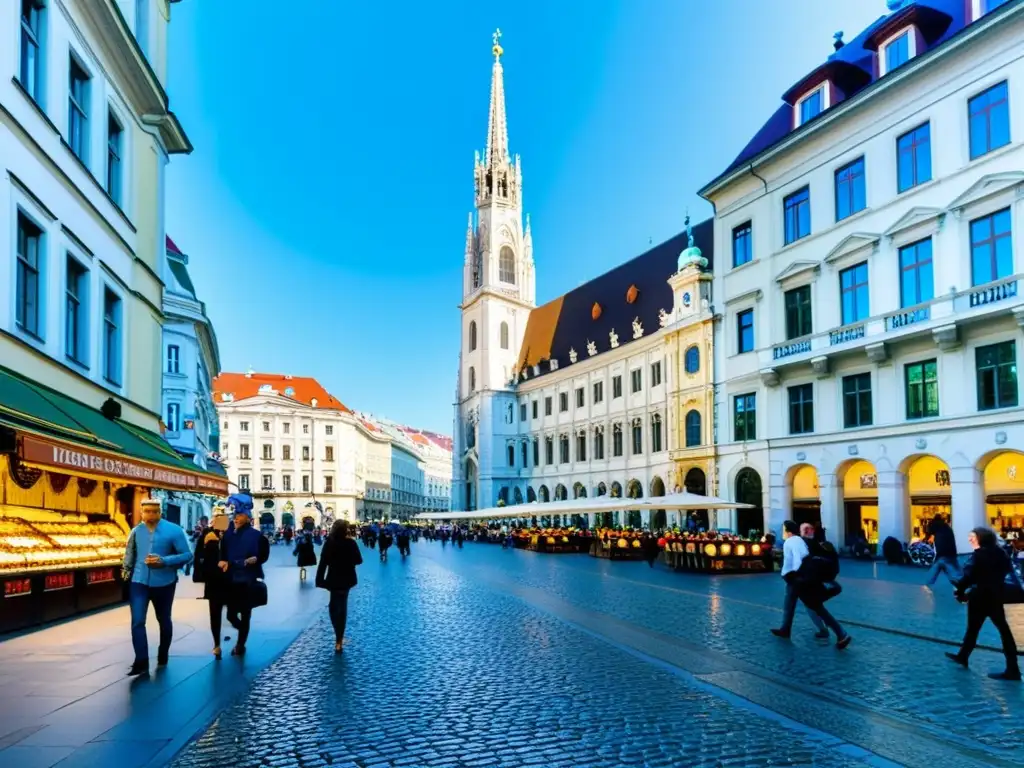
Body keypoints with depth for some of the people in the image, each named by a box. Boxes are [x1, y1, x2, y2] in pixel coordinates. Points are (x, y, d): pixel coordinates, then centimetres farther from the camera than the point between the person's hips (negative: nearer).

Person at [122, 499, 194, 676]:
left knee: (164, 620, 16)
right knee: (137, 621, -10)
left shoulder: (174, 531, -12)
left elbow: (187, 555, -13)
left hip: (163, 583, -1)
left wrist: (164, 561, -24)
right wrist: (126, 571, 16)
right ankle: (141, 663, -7)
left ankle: (163, 655, 37)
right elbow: (130, 553, 15)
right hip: (139, 582, 2)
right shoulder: (136, 531, -1)